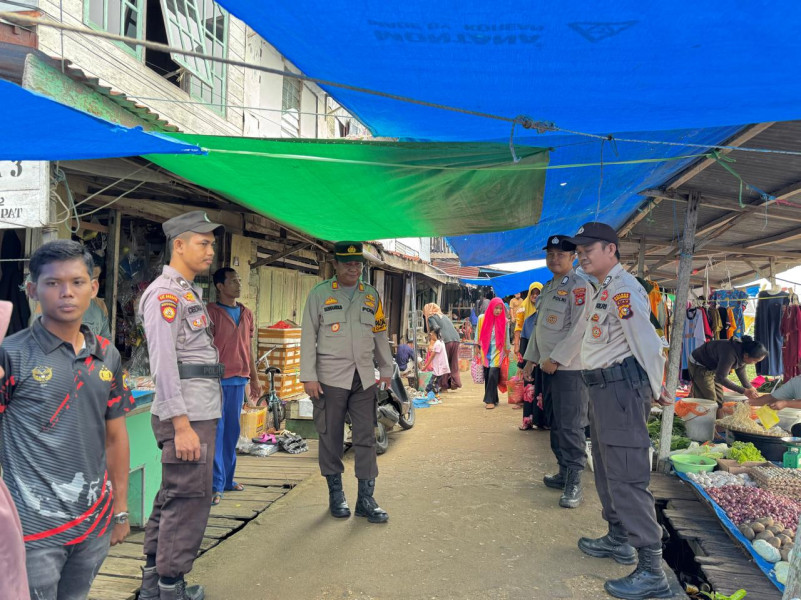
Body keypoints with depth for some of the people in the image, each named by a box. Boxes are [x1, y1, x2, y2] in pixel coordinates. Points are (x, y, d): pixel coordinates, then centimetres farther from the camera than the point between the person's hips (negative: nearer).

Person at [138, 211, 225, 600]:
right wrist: (182, 425, -21)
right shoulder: (164, 293, -12)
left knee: (173, 496, 16)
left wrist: (201, 418, 17)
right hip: (185, 415, -10)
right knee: (189, 499, -3)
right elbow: (163, 364, -18)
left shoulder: (189, 292, 18)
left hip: (201, 411, 10)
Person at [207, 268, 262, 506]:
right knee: (216, 430, -3)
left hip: (239, 379, 6)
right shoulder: (211, 312, -5)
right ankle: (216, 484, 3)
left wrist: (254, 379, 18)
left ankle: (227, 478, 24)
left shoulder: (246, 313, 13)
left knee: (232, 430, 13)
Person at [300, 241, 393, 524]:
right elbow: (308, 336, -2)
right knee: (331, 437, 5)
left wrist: (386, 369, 16)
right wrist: (309, 376, -8)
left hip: (364, 378, 3)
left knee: (366, 437, 3)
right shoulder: (319, 294, 1)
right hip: (331, 377, -3)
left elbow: (380, 335, 17)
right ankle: (336, 495, 21)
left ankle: (366, 498, 12)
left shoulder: (371, 295, 12)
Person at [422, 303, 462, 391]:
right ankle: (455, 383, 10)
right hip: (456, 339, 6)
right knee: (454, 364, 12)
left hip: (446, 340, -6)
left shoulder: (431, 317, 9)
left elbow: (436, 327, -8)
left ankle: (445, 385, 6)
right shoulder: (444, 316, 29)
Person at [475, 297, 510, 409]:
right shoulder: (482, 318, -2)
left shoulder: (504, 320, -4)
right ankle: (493, 399, 16)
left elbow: (506, 337, 6)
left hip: (497, 351, -2)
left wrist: (507, 350, 11)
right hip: (485, 351, 2)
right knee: (487, 376, 5)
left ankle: (490, 400, -7)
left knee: (493, 375, -13)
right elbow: (478, 333, 10)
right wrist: (477, 346, 12)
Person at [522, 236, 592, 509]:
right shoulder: (548, 288, 17)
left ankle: (574, 484, 2)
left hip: (569, 367, -9)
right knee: (555, 424, 15)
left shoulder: (579, 287, -11)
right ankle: (564, 473, 27)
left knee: (570, 426, -6)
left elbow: (579, 328, -19)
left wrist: (556, 359, -19)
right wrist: (531, 358, 18)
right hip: (548, 366, 9)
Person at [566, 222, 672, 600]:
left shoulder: (622, 289, -18)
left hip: (621, 388, -11)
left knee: (627, 477, -9)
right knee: (605, 468, 21)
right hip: (603, 387, 11)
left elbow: (647, 343, -20)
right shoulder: (603, 290, 15)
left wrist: (656, 391, -12)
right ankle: (618, 539, 37)